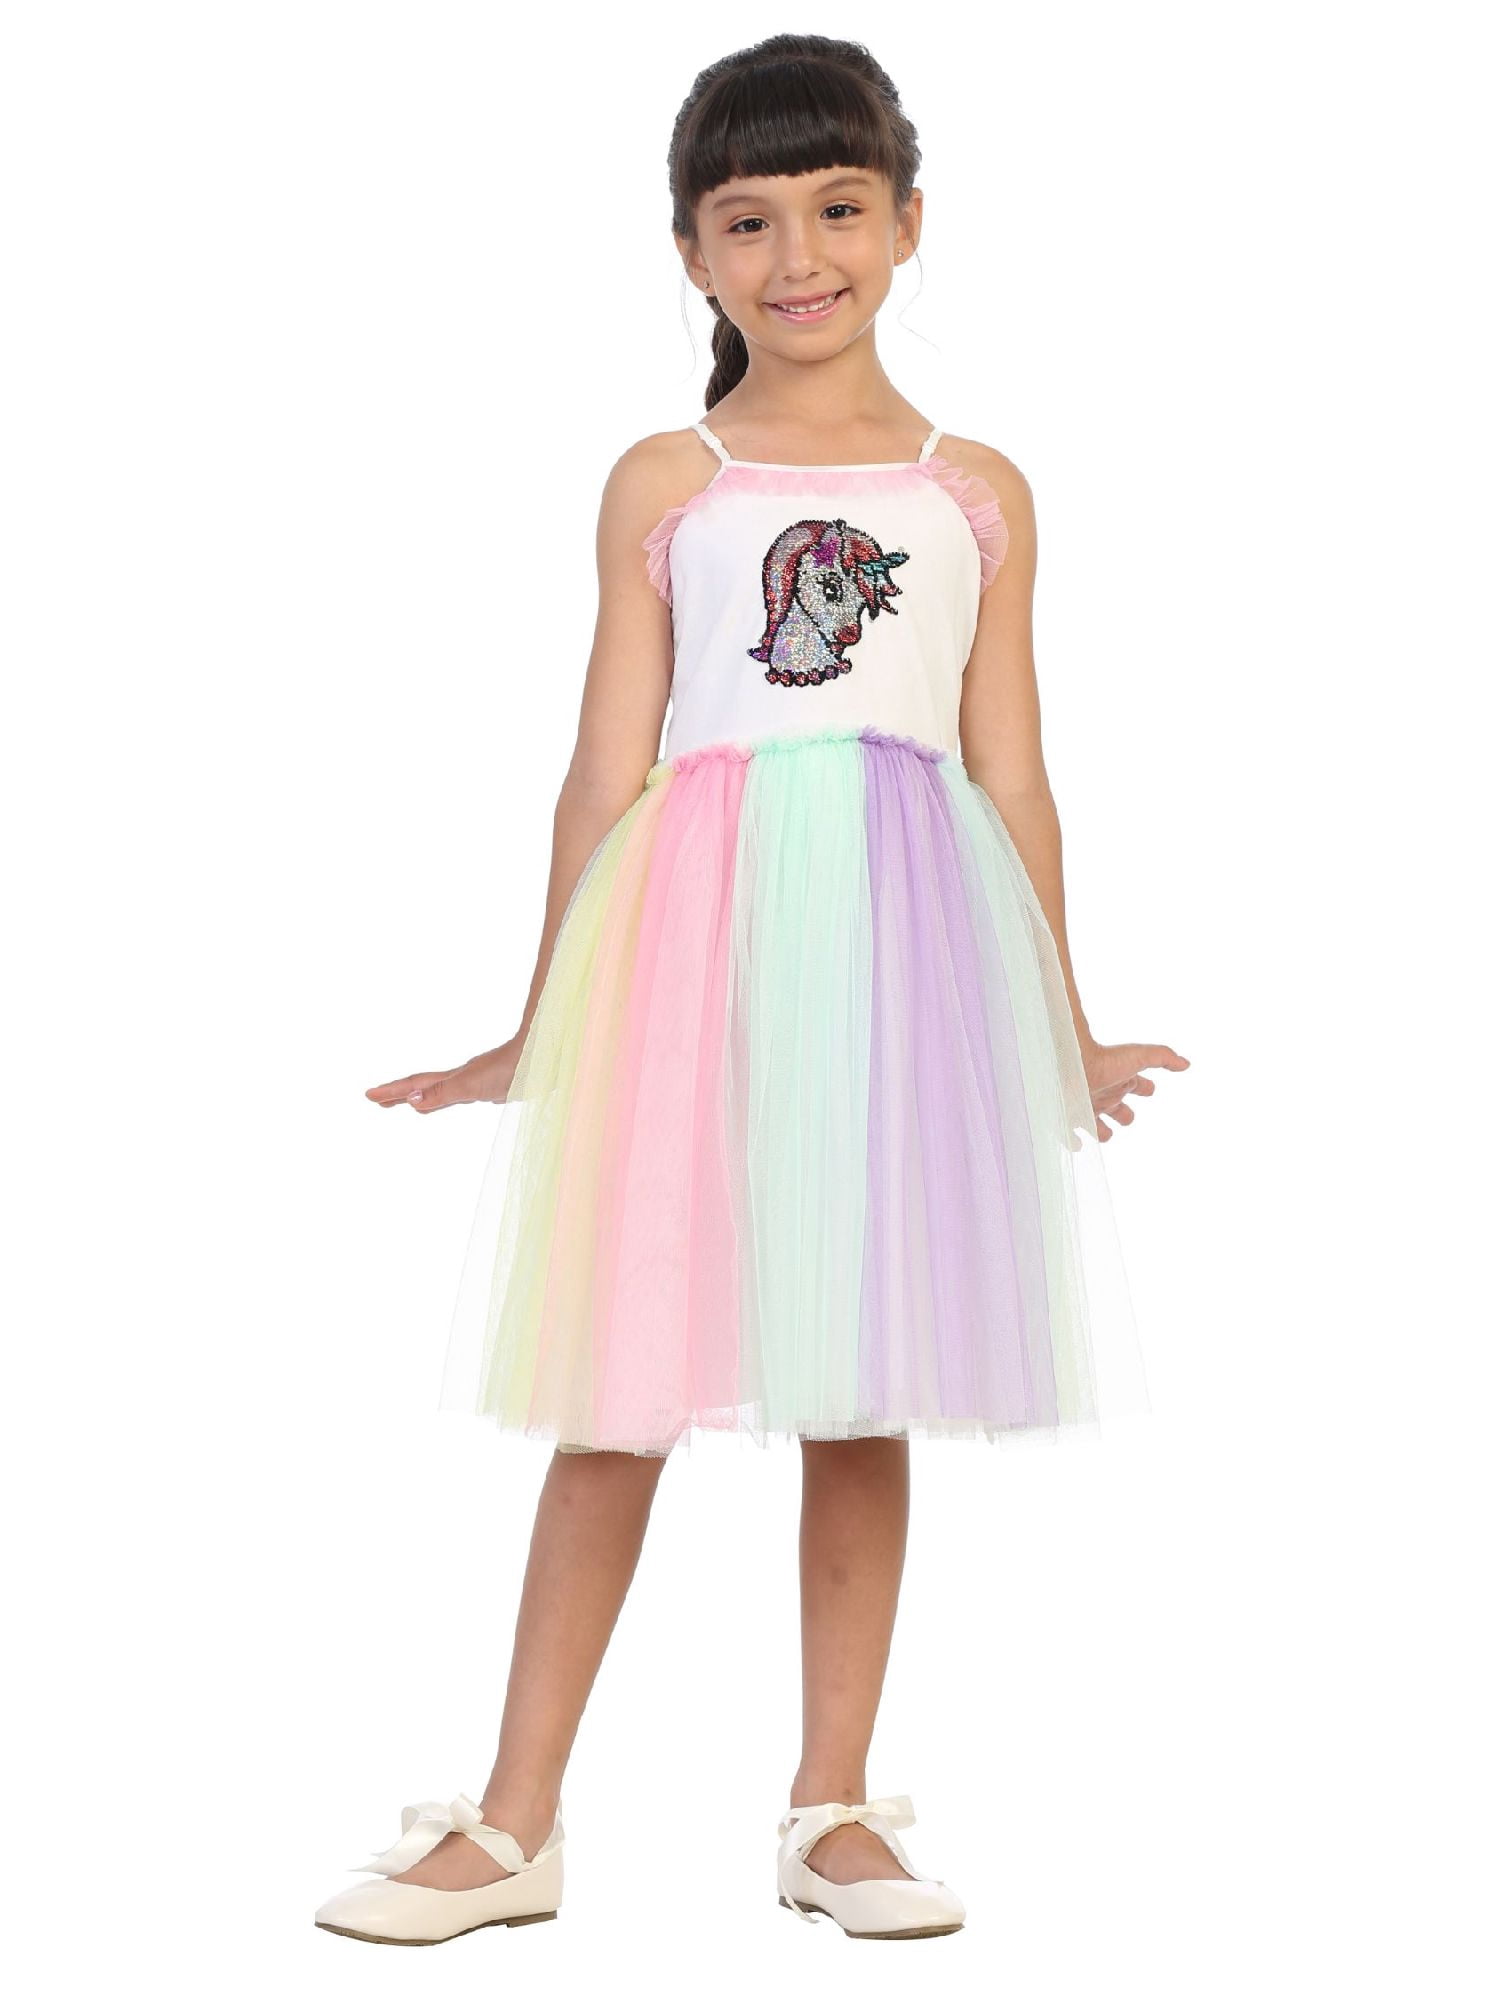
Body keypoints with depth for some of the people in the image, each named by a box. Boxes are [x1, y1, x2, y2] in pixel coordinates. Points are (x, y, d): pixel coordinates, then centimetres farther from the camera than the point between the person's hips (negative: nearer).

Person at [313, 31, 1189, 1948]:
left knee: (866, 1383, 6)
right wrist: (539, 1031, 6)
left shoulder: (977, 493, 11)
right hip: (694, 924, -1)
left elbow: (1013, 779, 12)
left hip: (905, 935, 1)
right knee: (623, 1375, 1)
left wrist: (1061, 1032, 12)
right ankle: (514, 1821, 10)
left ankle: (831, 1808, 18)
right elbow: (608, 769, 7)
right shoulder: (662, 486, 8)